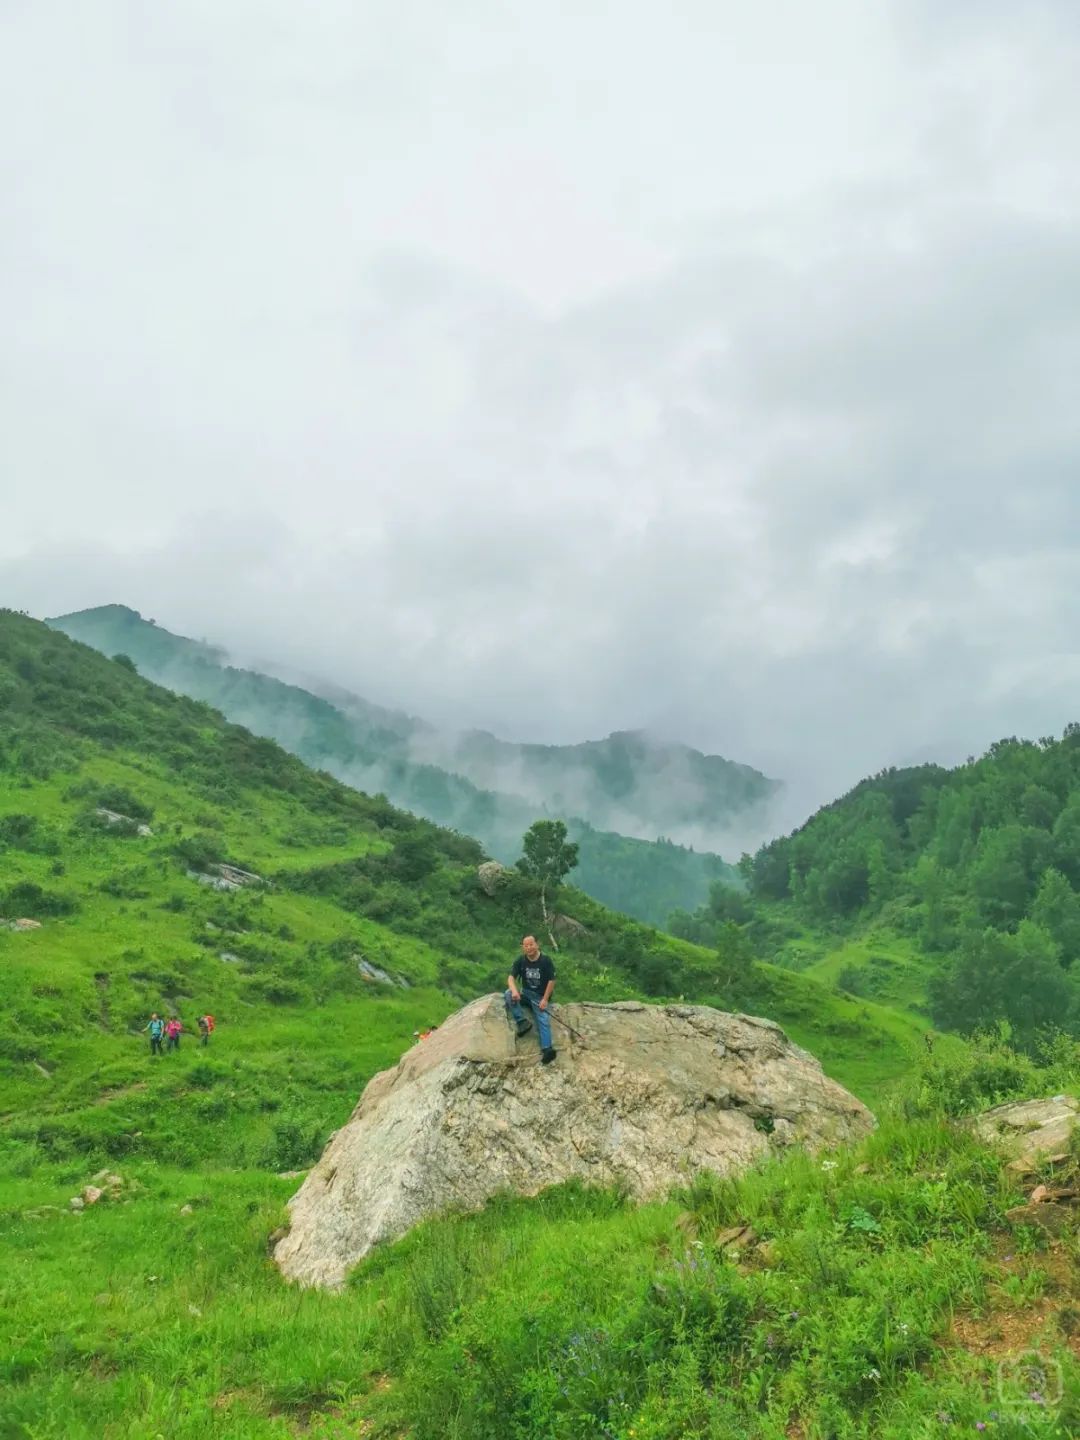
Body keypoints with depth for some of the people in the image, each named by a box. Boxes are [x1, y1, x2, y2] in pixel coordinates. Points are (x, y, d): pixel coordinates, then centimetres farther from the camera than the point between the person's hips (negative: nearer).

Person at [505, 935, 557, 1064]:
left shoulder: (545, 961, -11)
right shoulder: (520, 961, -4)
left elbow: (551, 981, -9)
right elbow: (511, 977, -9)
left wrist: (545, 999, -15)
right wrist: (514, 990, -30)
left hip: (540, 996, -3)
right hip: (525, 993, 3)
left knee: (544, 1021, -23)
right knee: (508, 994, -26)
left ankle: (546, 1049, -35)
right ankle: (522, 1022, -25)